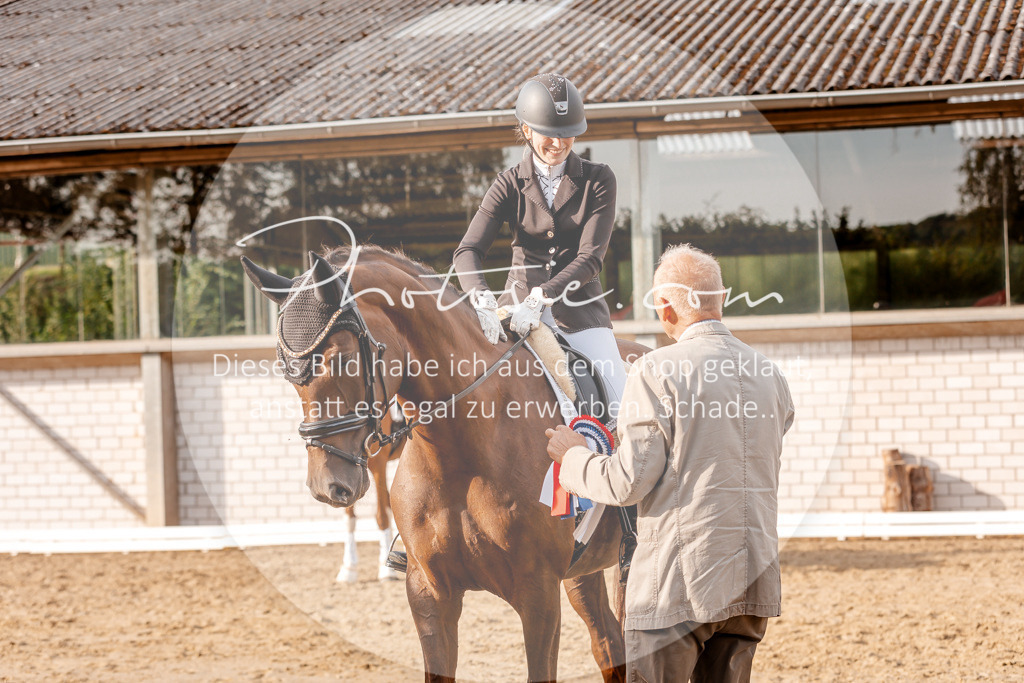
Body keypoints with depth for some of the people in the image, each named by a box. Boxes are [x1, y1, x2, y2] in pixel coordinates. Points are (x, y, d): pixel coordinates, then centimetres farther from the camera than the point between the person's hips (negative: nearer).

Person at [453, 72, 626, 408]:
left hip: (581, 311, -1)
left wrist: (541, 297, -26)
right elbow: (468, 251, -9)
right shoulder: (510, 185, 2)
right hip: (519, 303, 1)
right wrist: (482, 301, -30)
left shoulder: (598, 180, 0)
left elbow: (590, 257, -10)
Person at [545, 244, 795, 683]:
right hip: (755, 582, 6)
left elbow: (629, 482, -13)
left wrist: (573, 456, 6)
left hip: (677, 581, -6)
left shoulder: (656, 372, -12)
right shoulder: (770, 375, 9)